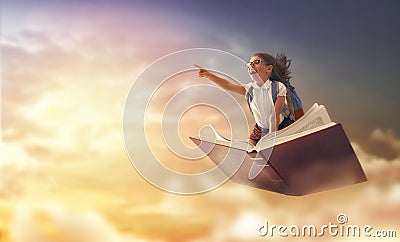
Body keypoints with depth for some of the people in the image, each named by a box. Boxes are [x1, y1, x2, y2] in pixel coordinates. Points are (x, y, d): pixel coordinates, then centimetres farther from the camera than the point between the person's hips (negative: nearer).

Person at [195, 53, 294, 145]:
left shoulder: (278, 87, -18)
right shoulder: (249, 89, -7)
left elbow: (275, 115, -20)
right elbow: (228, 85, -21)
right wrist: (209, 75, -35)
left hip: (280, 129, -3)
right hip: (260, 131, 4)